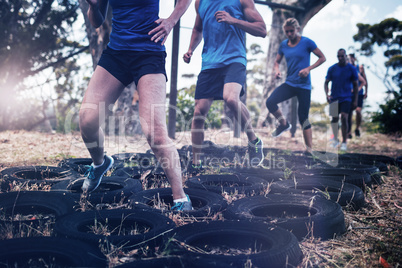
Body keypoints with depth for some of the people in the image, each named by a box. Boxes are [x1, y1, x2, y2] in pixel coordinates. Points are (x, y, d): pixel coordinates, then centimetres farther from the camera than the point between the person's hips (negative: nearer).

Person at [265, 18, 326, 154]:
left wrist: (308, 68, -15)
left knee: (303, 119, -2)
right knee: (270, 102, -20)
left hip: (304, 86, -4)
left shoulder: (307, 42, -4)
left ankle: (309, 149, 11)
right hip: (289, 84, 4)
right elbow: (277, 61, 18)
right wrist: (276, 70, -5)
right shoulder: (283, 45, 7)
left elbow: (322, 58, 0)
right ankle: (284, 124, 7)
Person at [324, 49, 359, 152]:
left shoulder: (352, 69, -2)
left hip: (346, 98, -2)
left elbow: (355, 85, 4)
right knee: (334, 119, 10)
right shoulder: (332, 69, 1)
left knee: (344, 118, -14)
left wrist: (355, 100, 0)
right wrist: (327, 94, -10)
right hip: (334, 98, 2)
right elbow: (326, 82, 6)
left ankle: (344, 142, -5)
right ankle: (335, 140, 28)